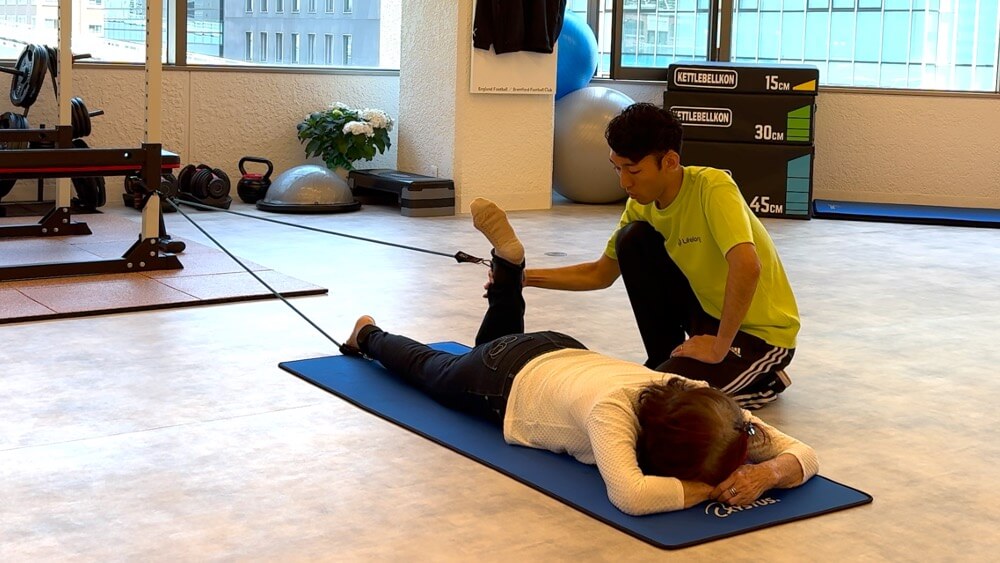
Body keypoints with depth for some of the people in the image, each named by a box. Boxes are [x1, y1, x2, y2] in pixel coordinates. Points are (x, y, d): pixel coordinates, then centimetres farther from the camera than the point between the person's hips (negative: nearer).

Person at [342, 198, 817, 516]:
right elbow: (630, 495, -62)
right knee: (430, 369, 31)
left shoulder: (706, 407, -32)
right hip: (509, 380, -4)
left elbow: (802, 454, -29)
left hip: (562, 352, 4)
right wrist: (713, 486, -50)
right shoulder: (613, 408, -48)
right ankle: (369, 337, 56)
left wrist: (767, 472, -50)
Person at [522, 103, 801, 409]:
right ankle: (665, 358, 7)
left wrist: (719, 348, -30)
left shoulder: (712, 187, -27)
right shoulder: (642, 205, -5)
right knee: (632, 239, -7)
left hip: (764, 332, -7)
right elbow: (601, 274, 8)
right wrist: (527, 277, -4)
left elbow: (747, 267, -41)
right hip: (710, 311, 7)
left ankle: (764, 380, 3)